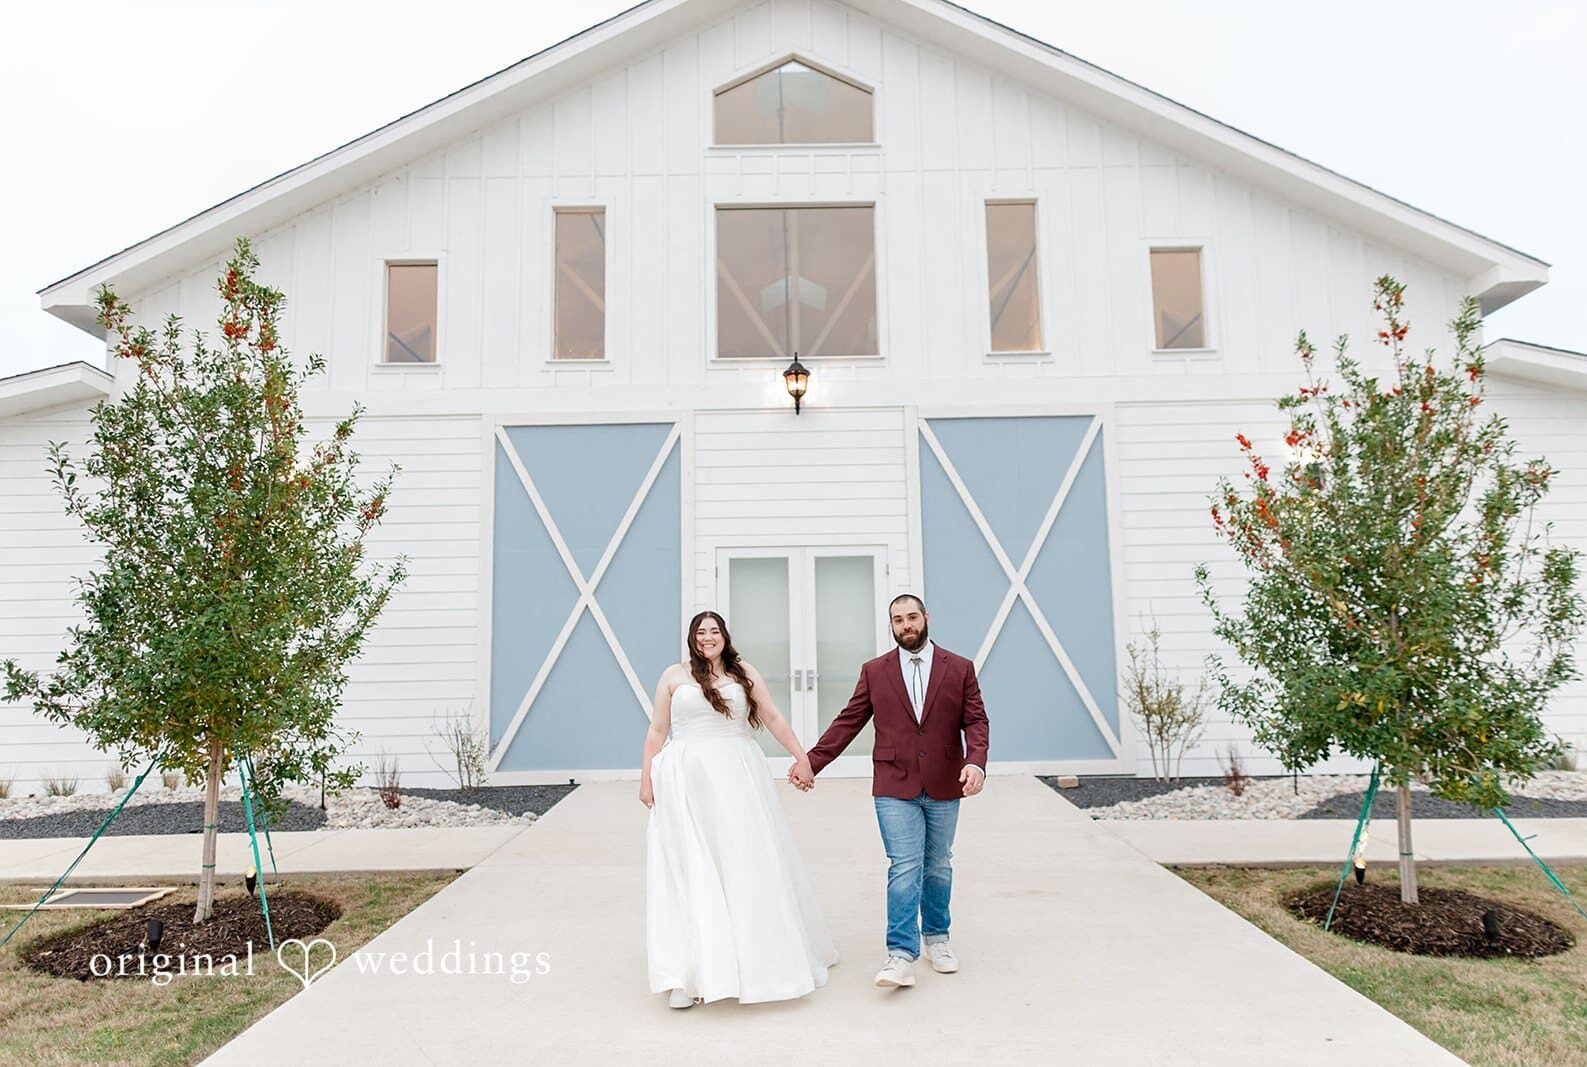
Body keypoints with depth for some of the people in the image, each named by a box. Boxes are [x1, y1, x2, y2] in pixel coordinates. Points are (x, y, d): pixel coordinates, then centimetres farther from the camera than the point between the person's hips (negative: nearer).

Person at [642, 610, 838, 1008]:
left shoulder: (746, 674, 8)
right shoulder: (674, 676, 5)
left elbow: (774, 718, 9)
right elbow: (657, 731, 6)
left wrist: (801, 756, 5)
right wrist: (646, 778, 2)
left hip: (738, 777, 2)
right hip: (688, 780, -1)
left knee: (749, 864, 7)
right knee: (691, 868, -2)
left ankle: (763, 957, 27)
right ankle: (690, 975, 1)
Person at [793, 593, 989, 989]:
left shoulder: (960, 668, 4)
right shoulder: (874, 671, 4)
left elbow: (975, 720, -1)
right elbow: (848, 722, 4)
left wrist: (975, 762, -18)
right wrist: (812, 761, -3)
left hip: (944, 786, 2)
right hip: (895, 786, -1)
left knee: (938, 865, 15)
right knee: (904, 867, -7)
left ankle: (937, 937, 33)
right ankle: (901, 955, -4)